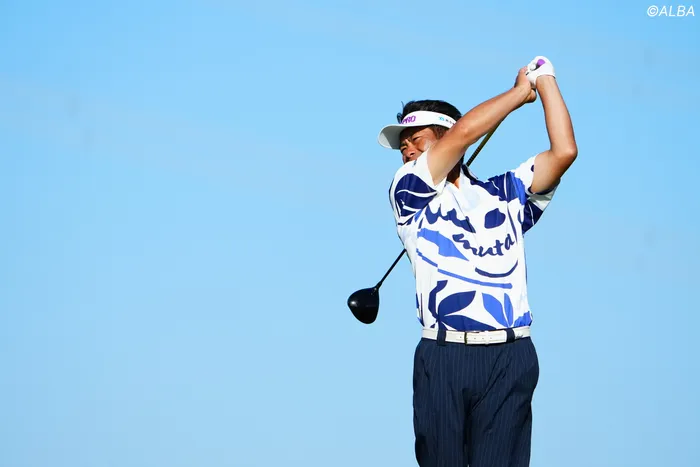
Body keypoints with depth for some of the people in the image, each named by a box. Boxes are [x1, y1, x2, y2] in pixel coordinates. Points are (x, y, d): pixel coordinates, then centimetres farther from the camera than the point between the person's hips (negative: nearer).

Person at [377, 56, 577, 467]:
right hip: (443, 357, 0)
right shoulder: (409, 192, 11)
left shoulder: (506, 194, 19)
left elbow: (564, 152, 8)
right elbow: (464, 132, -1)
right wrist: (523, 90, 11)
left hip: (509, 358, 1)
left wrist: (545, 79, 14)